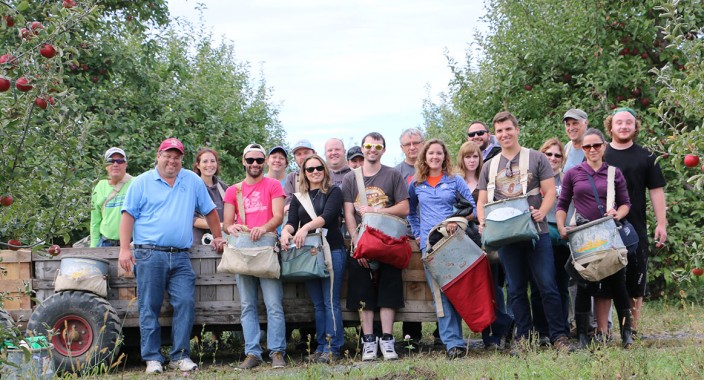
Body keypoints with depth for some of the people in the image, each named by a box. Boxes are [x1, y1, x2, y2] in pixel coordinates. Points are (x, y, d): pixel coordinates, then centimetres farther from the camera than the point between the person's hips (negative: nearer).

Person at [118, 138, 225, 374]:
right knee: (149, 308, -2)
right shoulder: (142, 182, 6)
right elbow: (128, 215, 1)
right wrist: (124, 248, -7)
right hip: (149, 255, -2)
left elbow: (209, 211, 21)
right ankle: (153, 358, 4)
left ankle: (180, 356, 0)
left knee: (186, 304, -7)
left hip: (180, 257, 2)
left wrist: (218, 237, 20)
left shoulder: (193, 181, 14)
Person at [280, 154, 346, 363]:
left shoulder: (333, 192, 2)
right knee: (318, 304, 8)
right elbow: (291, 221, 4)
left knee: (331, 302, -7)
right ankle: (321, 346, 11)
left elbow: (327, 216, -14)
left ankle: (332, 348, -7)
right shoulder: (298, 197, 16)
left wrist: (306, 227, -31)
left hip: (332, 250, -5)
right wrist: (286, 231, -21)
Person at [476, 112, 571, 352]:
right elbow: (482, 201, 13)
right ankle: (523, 339, 12)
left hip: (536, 232, -3)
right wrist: (483, 222, -6)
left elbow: (550, 192, 0)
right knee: (516, 290, 7)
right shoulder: (489, 167, 14)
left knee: (547, 286, -6)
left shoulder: (536, 159, 4)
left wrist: (542, 212, -19)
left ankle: (559, 336, 0)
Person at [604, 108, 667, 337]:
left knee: (636, 282, 3)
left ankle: (632, 330, 13)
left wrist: (661, 223, 0)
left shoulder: (645, 157, 9)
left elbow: (656, 190, 7)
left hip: (636, 229, 1)